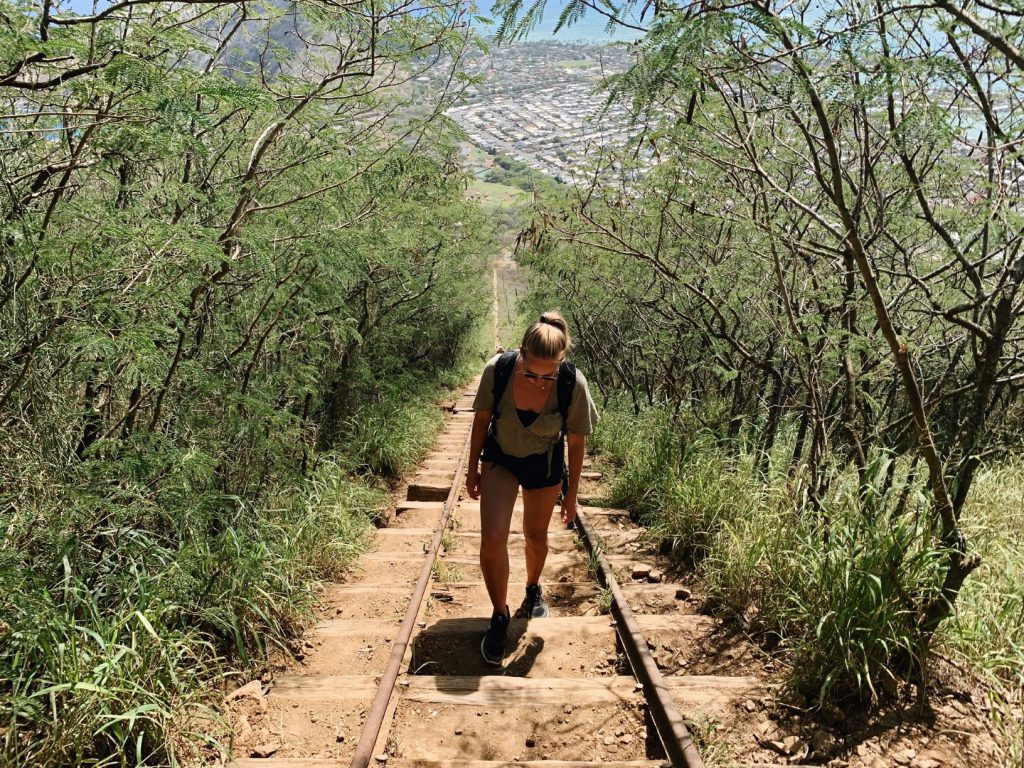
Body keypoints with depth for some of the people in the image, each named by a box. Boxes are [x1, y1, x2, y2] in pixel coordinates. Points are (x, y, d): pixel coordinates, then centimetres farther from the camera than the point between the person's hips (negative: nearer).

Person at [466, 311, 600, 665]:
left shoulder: (573, 384, -29)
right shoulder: (497, 370, -29)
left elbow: (577, 441, -13)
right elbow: (482, 418, -9)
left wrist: (571, 493, -6)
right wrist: (473, 467, 0)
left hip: (544, 466, 0)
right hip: (499, 459, 0)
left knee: (536, 536, 18)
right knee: (492, 539, -14)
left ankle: (533, 589, 51)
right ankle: (500, 615, 10)